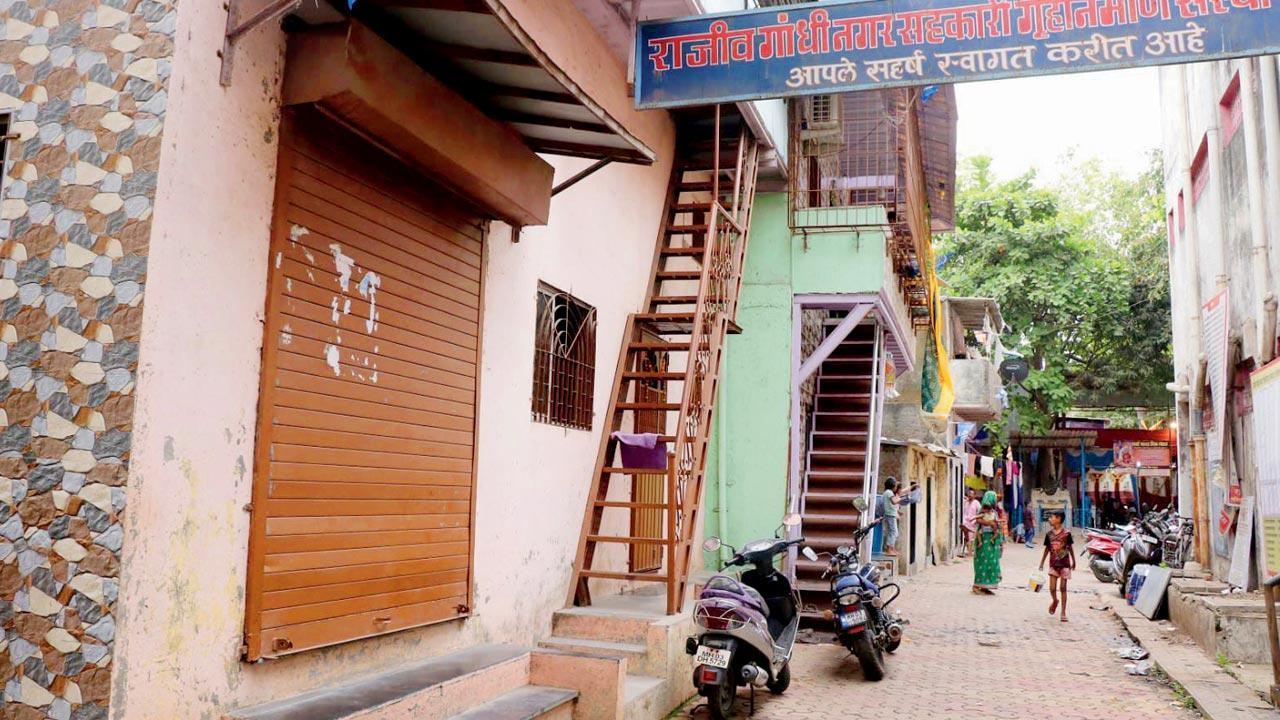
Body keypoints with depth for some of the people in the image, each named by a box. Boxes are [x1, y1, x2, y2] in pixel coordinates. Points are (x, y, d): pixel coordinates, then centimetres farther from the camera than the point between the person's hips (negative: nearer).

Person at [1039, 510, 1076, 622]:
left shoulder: (1066, 533, -8)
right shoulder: (1049, 534, 2)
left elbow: (1070, 548, 3)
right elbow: (1047, 549, 11)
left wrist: (1073, 562, 10)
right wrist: (1041, 563, 13)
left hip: (1064, 564, -3)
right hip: (1053, 564, 3)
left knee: (1063, 588, 1)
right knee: (1052, 588, -2)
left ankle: (1063, 613, 9)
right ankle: (1055, 601, 31)